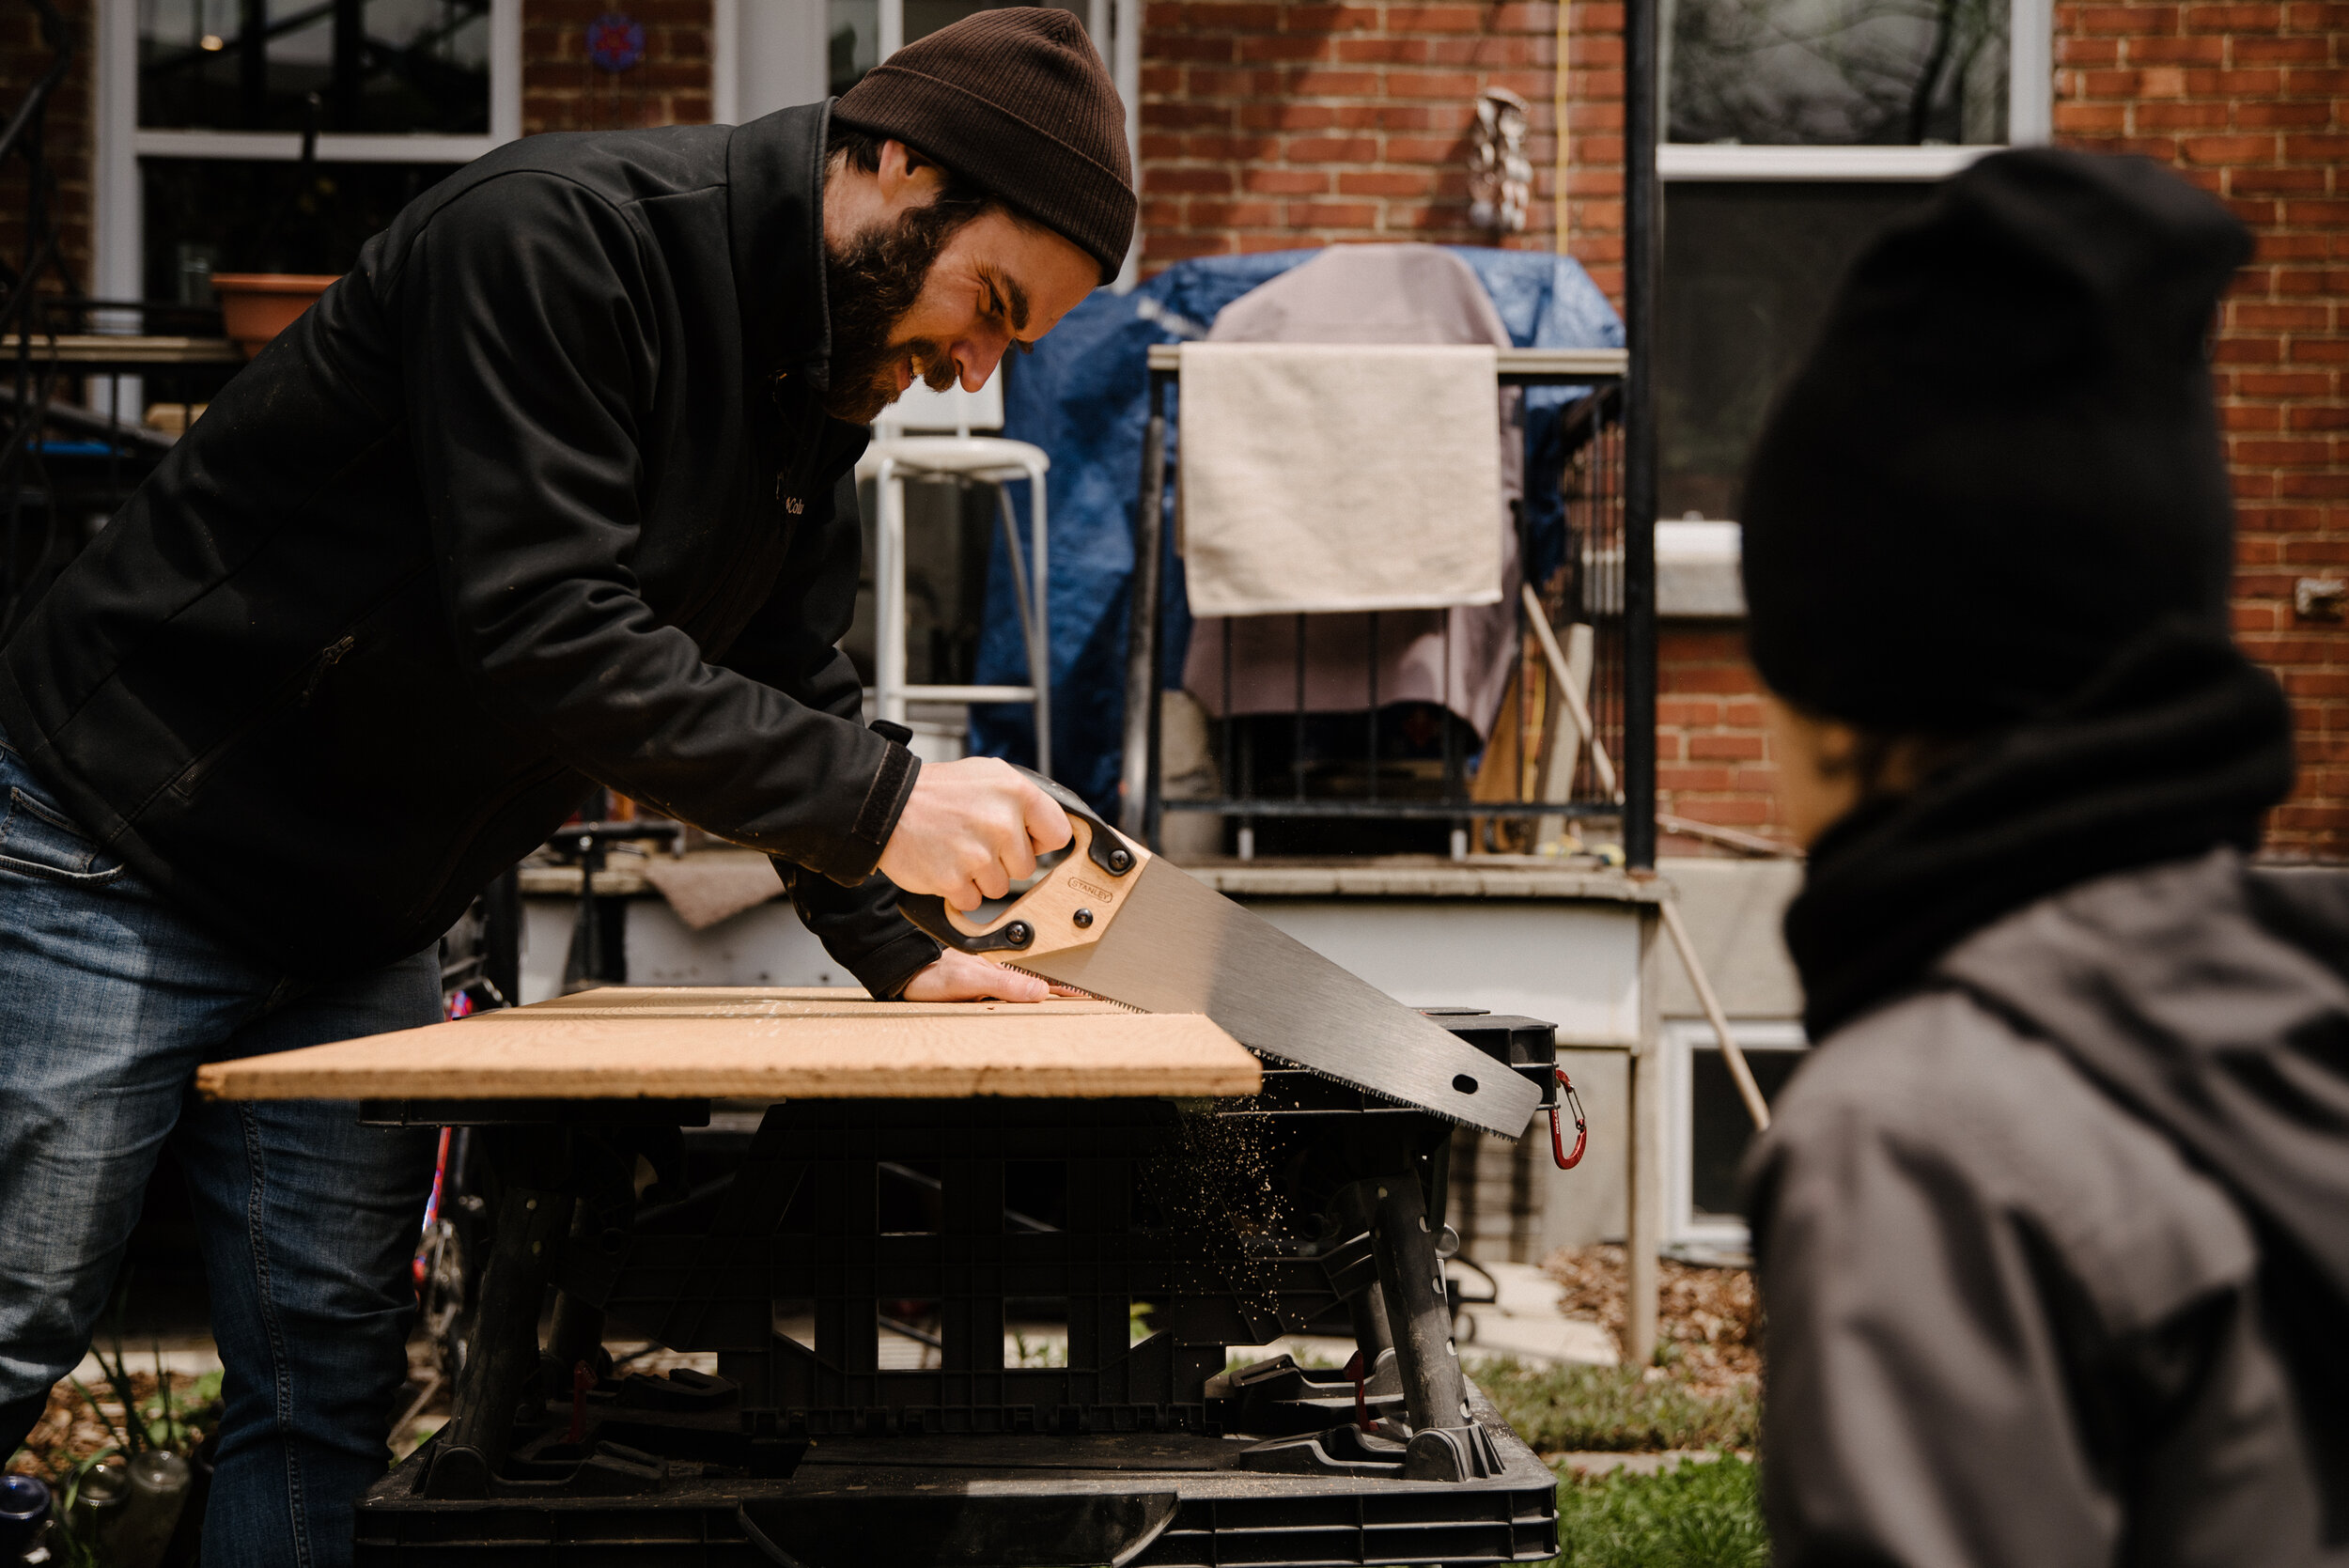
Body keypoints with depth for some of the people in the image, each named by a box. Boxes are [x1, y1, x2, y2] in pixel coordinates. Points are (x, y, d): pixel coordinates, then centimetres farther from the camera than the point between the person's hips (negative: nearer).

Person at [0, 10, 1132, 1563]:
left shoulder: (824, 383, 6)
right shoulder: (559, 235, -23)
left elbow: (793, 698, 14)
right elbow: (545, 634, -31)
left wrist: (899, 951, 2)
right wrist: (885, 805, -29)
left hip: (359, 939, 9)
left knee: (328, 1391, 5)